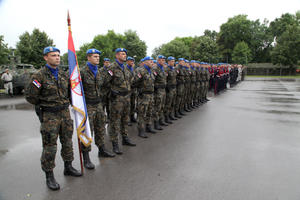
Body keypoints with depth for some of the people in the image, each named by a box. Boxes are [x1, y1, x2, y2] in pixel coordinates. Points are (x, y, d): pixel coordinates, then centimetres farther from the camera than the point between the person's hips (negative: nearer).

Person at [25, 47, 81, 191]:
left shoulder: (63, 75, 6)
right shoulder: (39, 76, -11)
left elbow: (69, 91, 20)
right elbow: (30, 96, -10)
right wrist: (45, 106, -1)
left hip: (65, 113, 6)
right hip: (49, 116, -5)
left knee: (67, 142, 14)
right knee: (50, 147, 2)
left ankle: (68, 168, 32)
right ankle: (49, 176, 17)